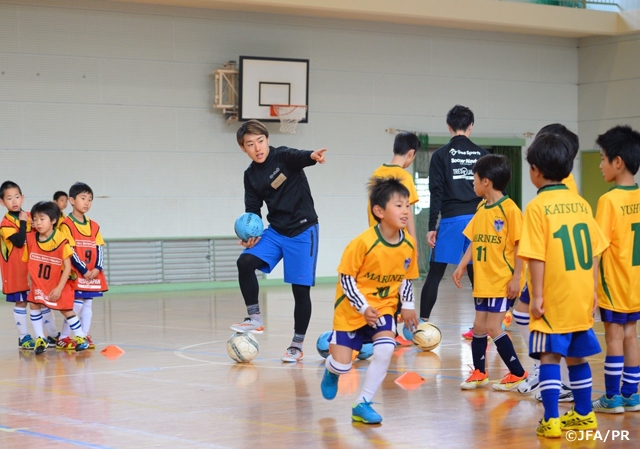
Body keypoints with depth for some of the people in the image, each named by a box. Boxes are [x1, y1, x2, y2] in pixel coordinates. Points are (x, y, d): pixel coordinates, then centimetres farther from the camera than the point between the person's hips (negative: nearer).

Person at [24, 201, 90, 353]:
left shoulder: (61, 240, -22)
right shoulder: (30, 239, -8)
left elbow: (67, 267, -19)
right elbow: (29, 263, 4)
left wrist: (59, 288, -20)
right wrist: (30, 282, 2)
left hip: (58, 285, -4)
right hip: (38, 284, 4)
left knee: (66, 310, 0)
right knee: (33, 305, -5)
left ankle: (81, 337, 18)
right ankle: (40, 338, 8)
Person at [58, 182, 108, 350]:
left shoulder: (94, 226, 11)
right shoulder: (66, 225, -8)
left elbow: (100, 248, 8)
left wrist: (97, 268, -8)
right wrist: (84, 270, -15)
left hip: (93, 274, 6)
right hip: (76, 273, -6)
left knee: (88, 304, 7)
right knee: (76, 304, -9)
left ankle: (85, 336, 14)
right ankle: (63, 338, -1)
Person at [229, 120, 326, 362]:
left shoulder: (283, 156, -13)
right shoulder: (251, 176, 3)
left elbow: (299, 157, -36)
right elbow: (253, 210, 8)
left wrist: (312, 156, -60)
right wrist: (250, 236, -10)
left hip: (302, 231, -5)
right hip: (276, 231, 5)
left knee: (301, 288, -3)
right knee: (245, 262, -16)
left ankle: (297, 345, 10)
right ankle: (255, 319, -2)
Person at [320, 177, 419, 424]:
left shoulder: (409, 244, -9)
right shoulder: (363, 243, -24)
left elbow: (406, 277, 7)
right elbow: (346, 278, -17)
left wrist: (408, 305, -4)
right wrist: (364, 308, -21)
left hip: (383, 307, 4)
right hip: (353, 309, -3)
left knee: (385, 349, -22)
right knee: (342, 365, -3)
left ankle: (362, 404, -7)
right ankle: (332, 370, 39)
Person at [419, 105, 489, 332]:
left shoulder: (441, 155, 0)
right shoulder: (482, 154, 8)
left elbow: (436, 193, -4)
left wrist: (432, 227, -2)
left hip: (452, 220, -3)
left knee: (435, 273, 1)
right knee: (477, 274, 8)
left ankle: (422, 324, -2)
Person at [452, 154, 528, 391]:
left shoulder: (509, 209, -14)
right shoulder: (481, 208, 9)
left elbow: (519, 245, -15)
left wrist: (516, 278, -17)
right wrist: (462, 266, 6)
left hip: (503, 281, -7)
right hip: (483, 280, 7)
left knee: (493, 327, -8)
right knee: (479, 326, 11)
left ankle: (518, 374, 4)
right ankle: (479, 373, 25)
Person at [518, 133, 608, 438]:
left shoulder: (537, 207, -10)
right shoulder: (581, 204, 7)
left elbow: (537, 256, -15)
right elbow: (594, 252, 9)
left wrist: (537, 296, -11)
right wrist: (592, 290, 16)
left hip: (553, 299, -6)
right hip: (581, 298, 6)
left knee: (550, 356, 0)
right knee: (576, 356, 16)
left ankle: (551, 420, -3)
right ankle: (584, 415, 25)